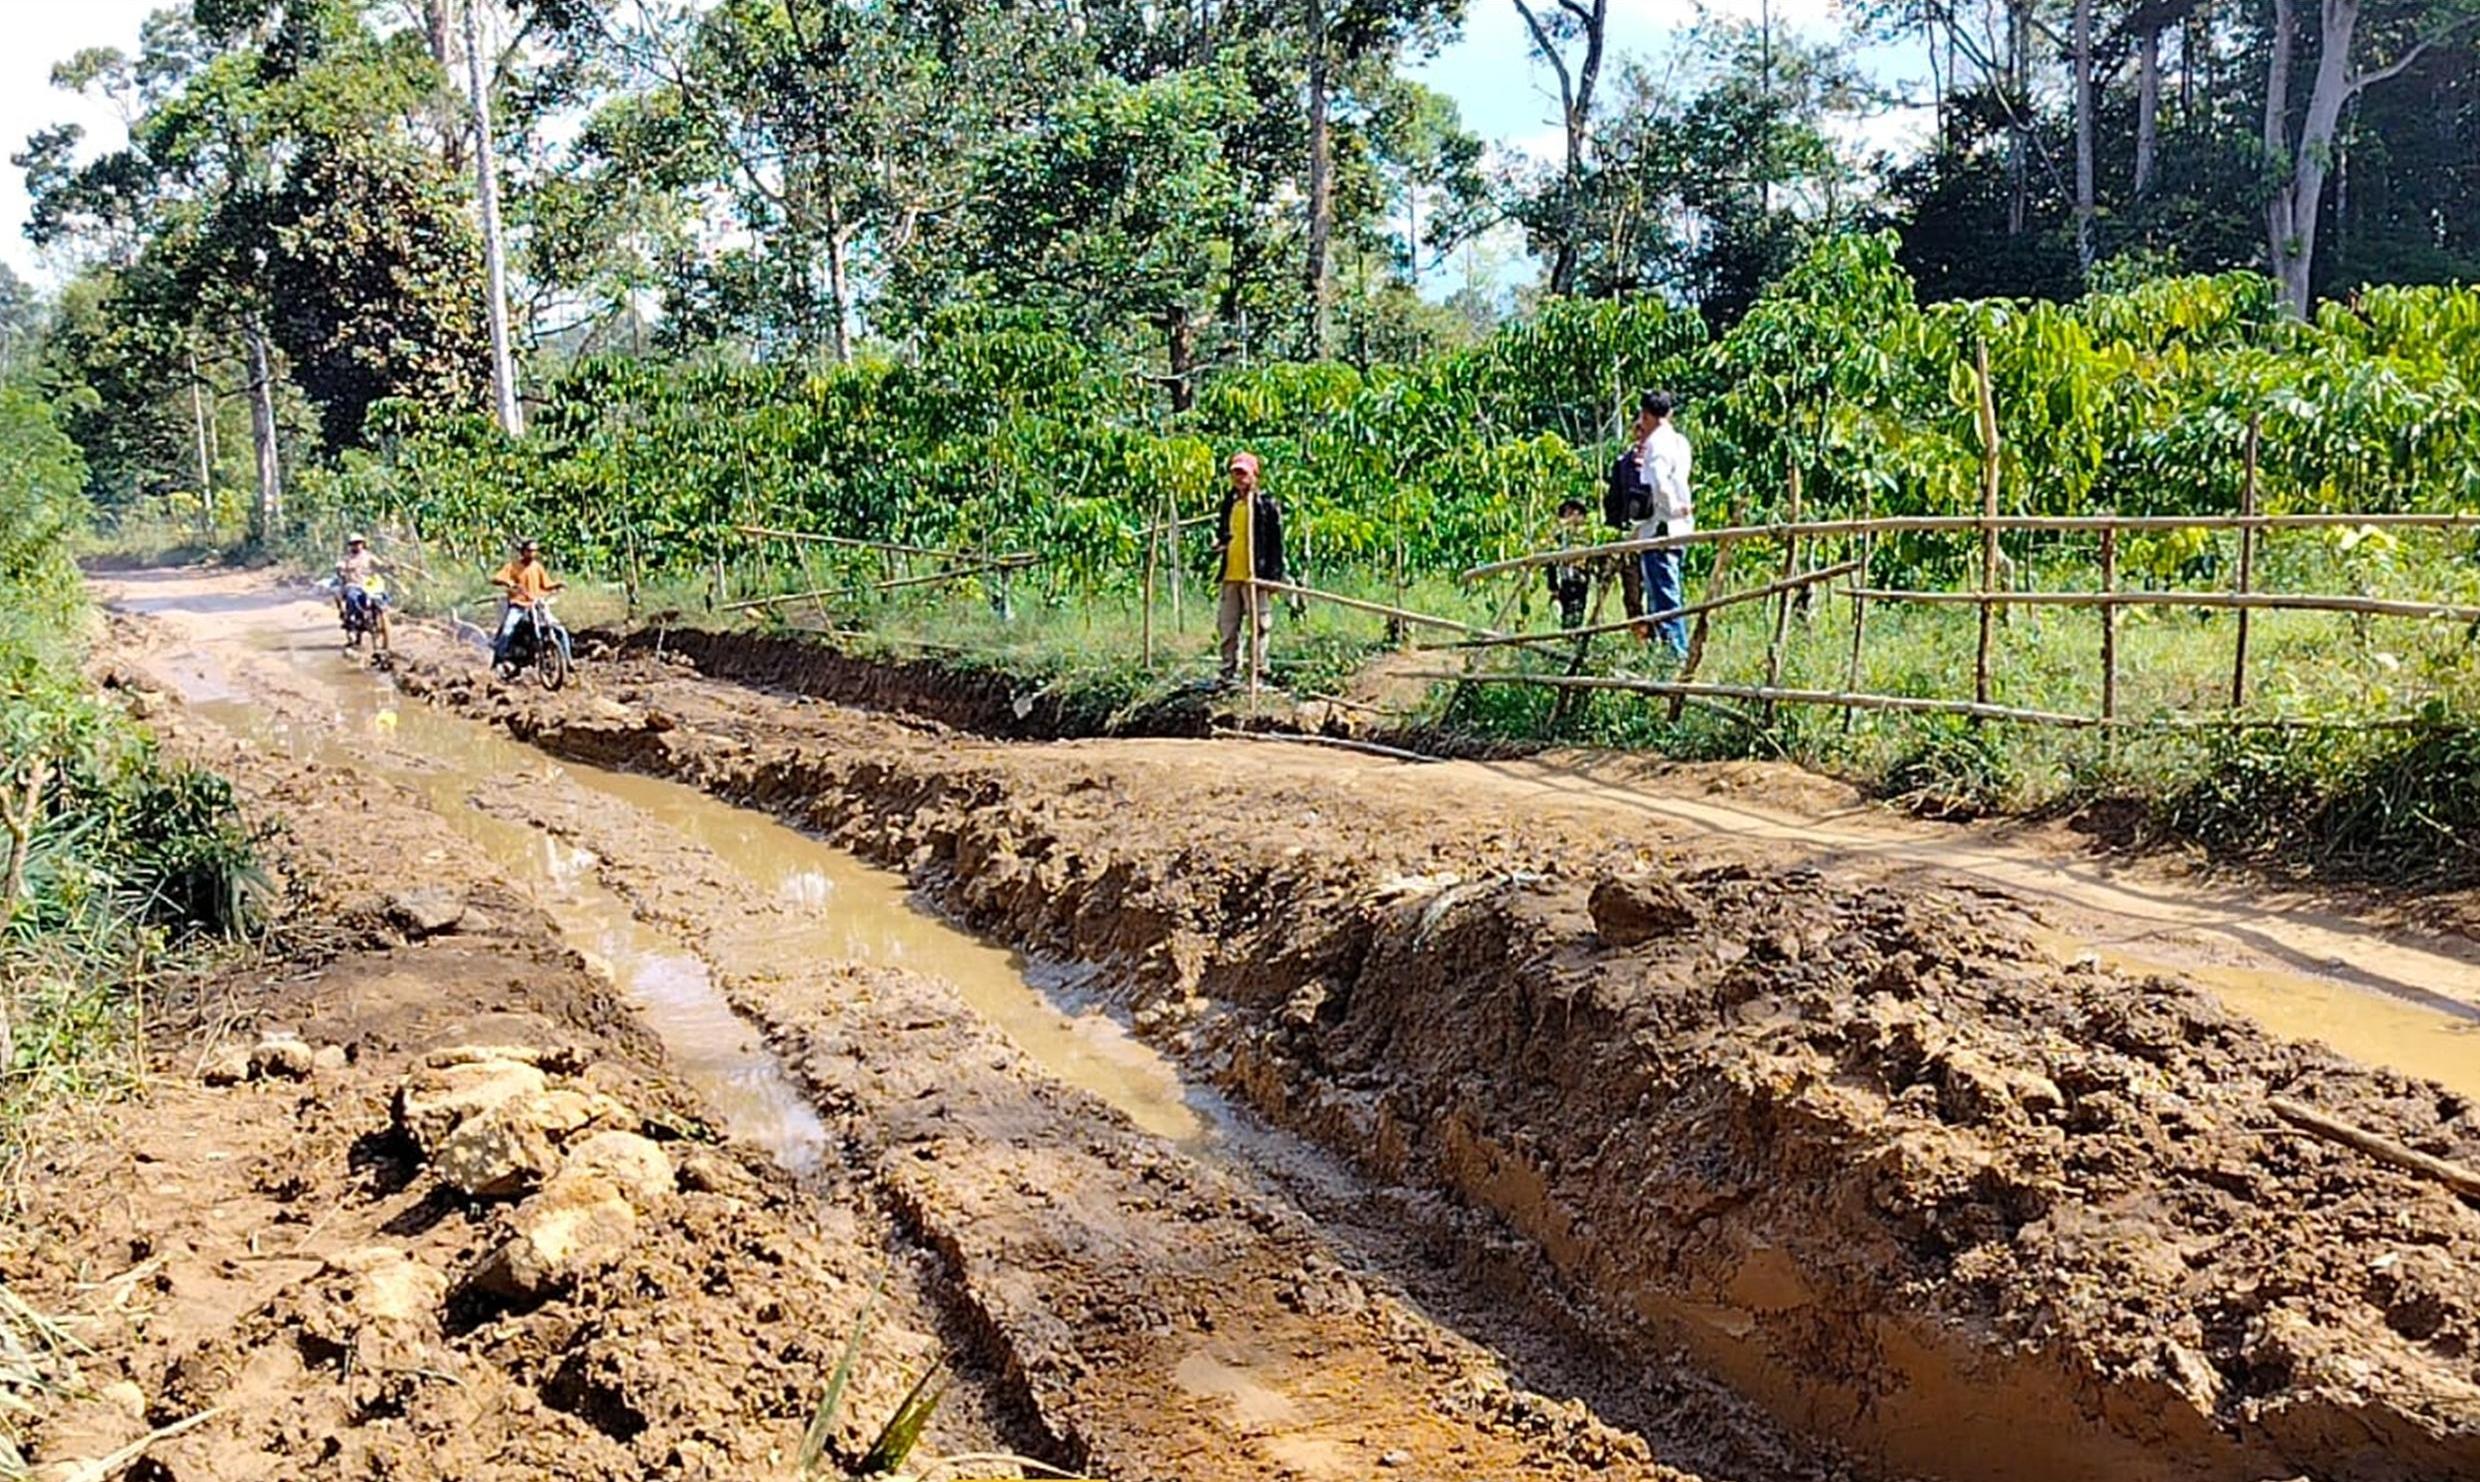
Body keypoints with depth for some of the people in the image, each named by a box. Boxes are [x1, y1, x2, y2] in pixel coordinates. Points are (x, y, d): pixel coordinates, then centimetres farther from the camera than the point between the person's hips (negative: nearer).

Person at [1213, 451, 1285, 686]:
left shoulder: (1266, 504, -4)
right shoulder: (1230, 502, 14)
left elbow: (1276, 541, -5)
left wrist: (1274, 574, -11)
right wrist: (1219, 544, 3)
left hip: (1255, 575, -6)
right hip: (1230, 575, 6)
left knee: (1259, 626, -1)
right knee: (1227, 626, 9)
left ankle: (1258, 671, 5)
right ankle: (1228, 672, 17)